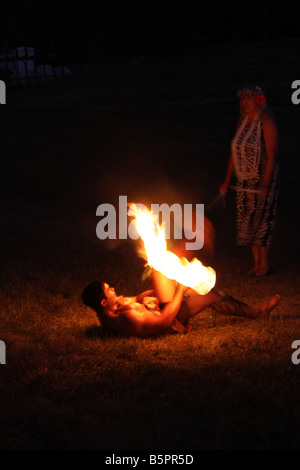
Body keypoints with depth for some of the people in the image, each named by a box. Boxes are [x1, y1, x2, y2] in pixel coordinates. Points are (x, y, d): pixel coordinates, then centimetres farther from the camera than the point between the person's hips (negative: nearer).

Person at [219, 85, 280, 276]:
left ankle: (265, 264, 8)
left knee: (260, 220, -4)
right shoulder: (243, 122, 10)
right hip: (245, 181, 7)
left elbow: (271, 155, -18)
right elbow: (234, 153, 15)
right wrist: (227, 181, 14)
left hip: (263, 179, -7)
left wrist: (265, 183, -25)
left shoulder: (267, 122, -13)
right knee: (247, 221, 8)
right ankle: (256, 263, 19)